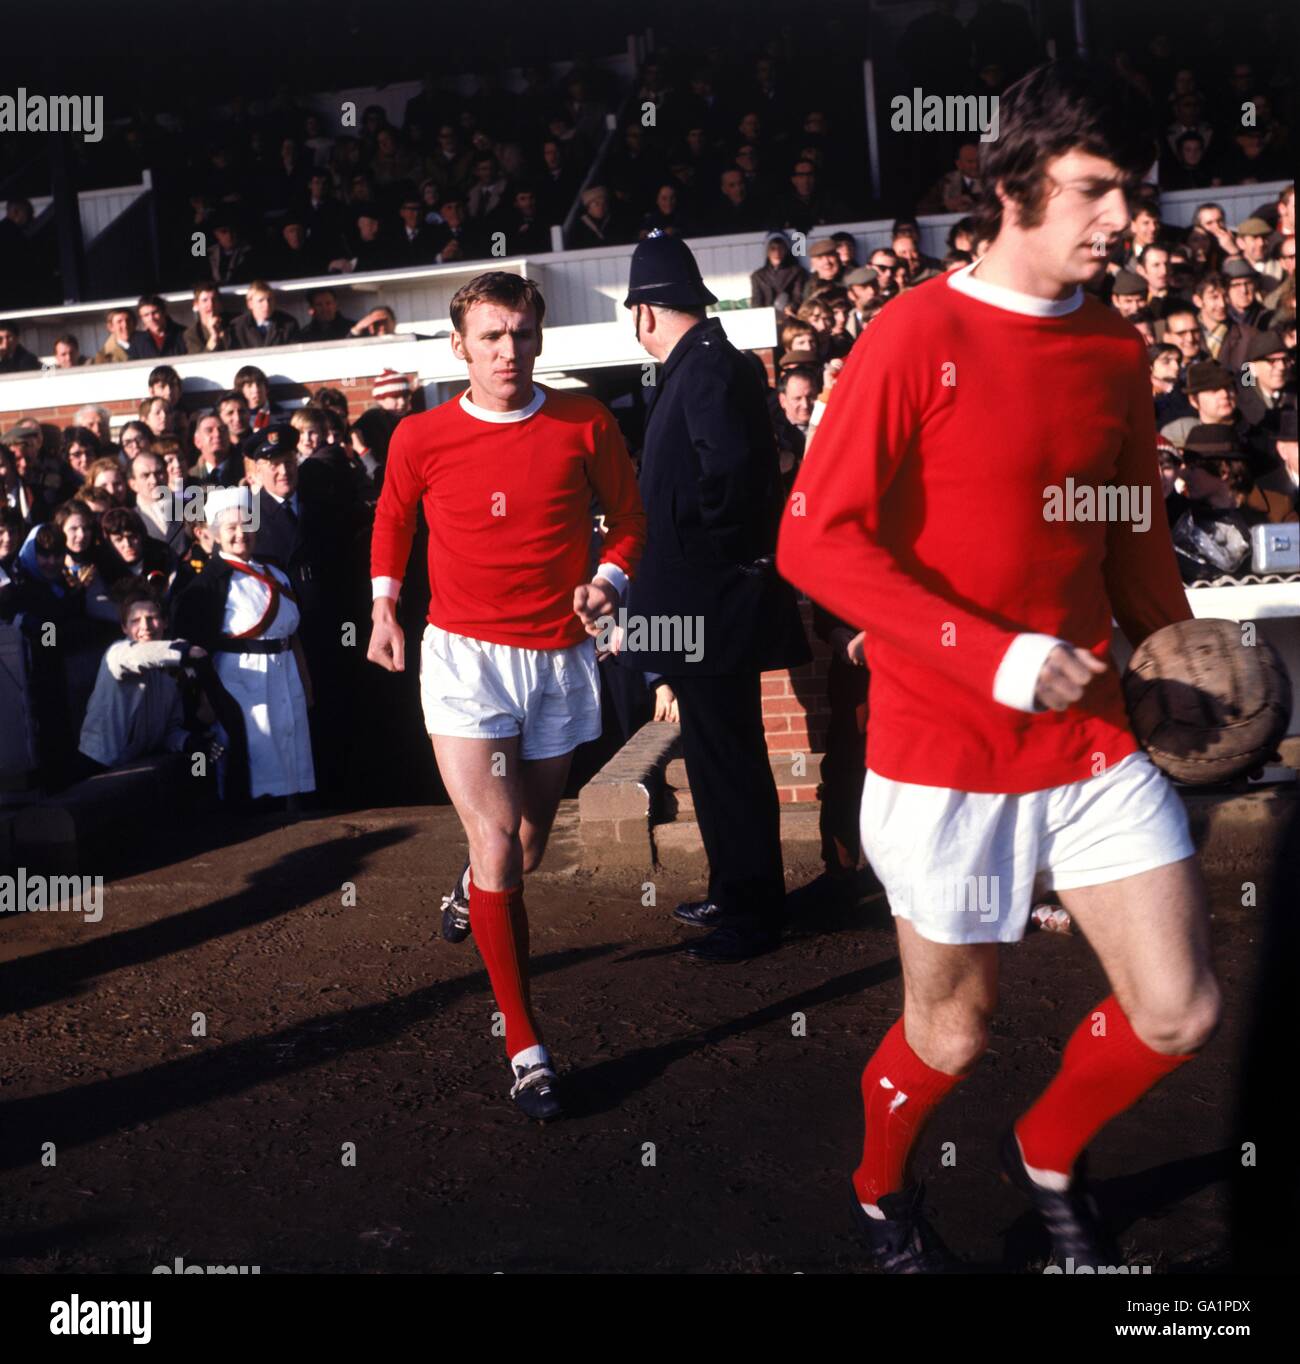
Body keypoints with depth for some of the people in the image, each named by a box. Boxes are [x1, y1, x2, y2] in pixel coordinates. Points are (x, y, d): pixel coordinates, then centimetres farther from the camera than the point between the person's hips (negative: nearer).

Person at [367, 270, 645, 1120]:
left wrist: (609, 581, -8)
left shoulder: (586, 424, -2)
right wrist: (385, 608, 4)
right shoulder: (422, 438, -3)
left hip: (560, 658, 2)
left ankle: (473, 890, 55)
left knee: (527, 852, 16)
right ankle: (526, 1048, 1)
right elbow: (392, 520, 16)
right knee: (498, 848, -11)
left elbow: (629, 518, 10)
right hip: (465, 656, -2)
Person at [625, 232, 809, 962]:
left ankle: (753, 914, 13)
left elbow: (732, 461, -30)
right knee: (721, 755, 19)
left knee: (728, 759, 0)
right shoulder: (704, 362, 13)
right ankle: (736, 891, 33)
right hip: (706, 599, 10)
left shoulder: (707, 366, -16)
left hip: (710, 600, -10)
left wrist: (708, 540, -17)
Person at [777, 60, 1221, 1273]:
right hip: (946, 755, -5)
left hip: (1093, 738, 6)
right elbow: (817, 541, -17)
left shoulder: (1118, 350, 6)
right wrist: (995, 656, -22)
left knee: (1179, 1015, 5)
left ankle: (1047, 1159, 37)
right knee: (951, 1033, 10)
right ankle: (878, 1194, 43)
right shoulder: (916, 336, -12)